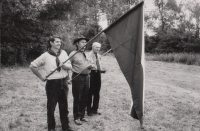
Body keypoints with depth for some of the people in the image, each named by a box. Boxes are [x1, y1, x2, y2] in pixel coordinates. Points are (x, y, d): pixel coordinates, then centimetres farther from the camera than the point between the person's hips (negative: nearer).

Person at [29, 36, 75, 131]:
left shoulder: (63, 53, 5)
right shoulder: (46, 56, -7)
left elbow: (70, 66, 3)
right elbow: (32, 66, -1)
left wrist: (64, 65, -18)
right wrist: (41, 76, -1)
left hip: (63, 82, 4)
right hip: (52, 83, -4)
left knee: (64, 106, 12)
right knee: (51, 106, 6)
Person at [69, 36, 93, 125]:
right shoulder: (73, 54, -6)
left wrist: (91, 66, 7)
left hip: (86, 77, 6)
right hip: (77, 77, -6)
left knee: (84, 98, 13)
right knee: (77, 99, 1)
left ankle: (82, 115, 28)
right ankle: (76, 117, 15)